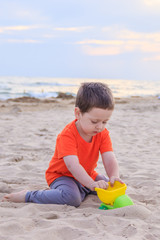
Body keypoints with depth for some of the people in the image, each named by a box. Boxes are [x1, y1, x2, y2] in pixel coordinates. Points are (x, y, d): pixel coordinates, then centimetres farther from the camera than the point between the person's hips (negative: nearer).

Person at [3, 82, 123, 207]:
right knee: (72, 198, -34)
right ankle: (27, 196, -17)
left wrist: (114, 177, -40)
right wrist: (91, 184, -52)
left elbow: (110, 159, -18)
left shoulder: (103, 134, -8)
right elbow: (72, 165, -40)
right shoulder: (67, 135, -28)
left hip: (87, 175, 7)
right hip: (62, 175, -7)